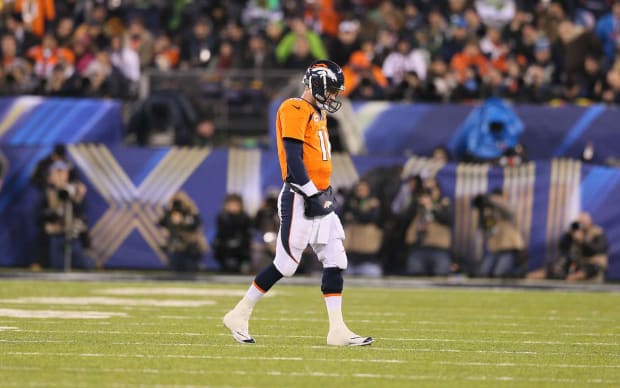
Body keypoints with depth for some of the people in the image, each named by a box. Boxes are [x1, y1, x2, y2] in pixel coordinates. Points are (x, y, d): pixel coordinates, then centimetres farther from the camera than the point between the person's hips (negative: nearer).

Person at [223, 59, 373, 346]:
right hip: (299, 198, -9)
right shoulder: (294, 110, -10)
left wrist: (325, 192, 16)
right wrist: (313, 194, -21)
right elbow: (293, 158, -18)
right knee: (286, 264, -6)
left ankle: (337, 331, 2)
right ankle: (239, 316, 6)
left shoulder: (318, 113, 19)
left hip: (319, 197, 9)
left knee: (336, 262, 2)